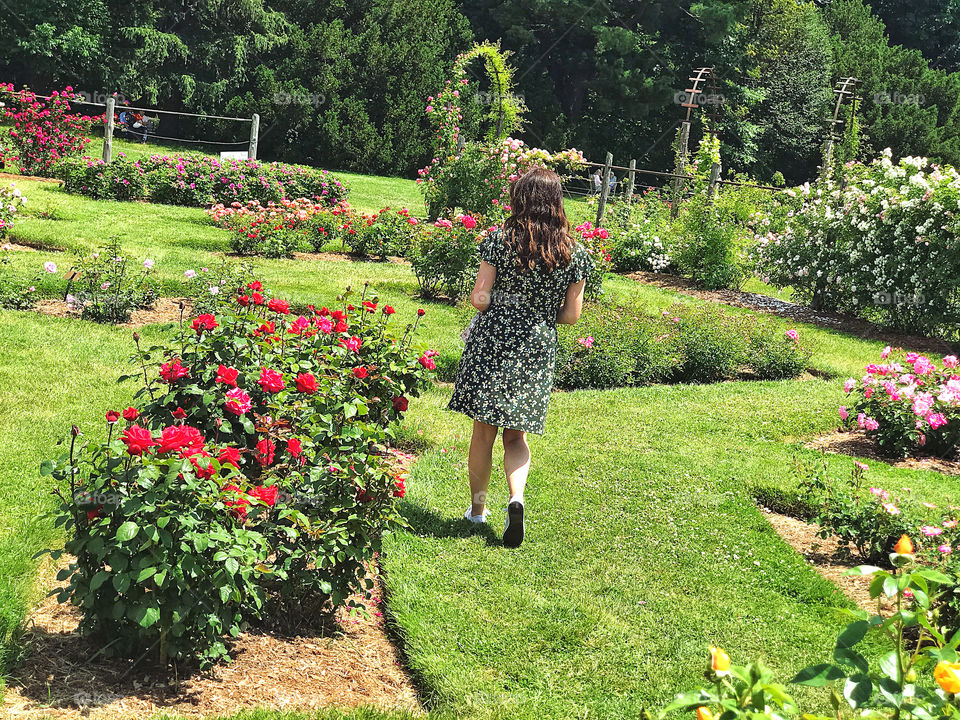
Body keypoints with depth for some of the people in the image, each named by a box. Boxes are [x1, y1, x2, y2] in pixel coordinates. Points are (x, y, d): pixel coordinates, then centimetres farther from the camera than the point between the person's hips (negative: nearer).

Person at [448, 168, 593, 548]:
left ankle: (477, 508, 22)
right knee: (516, 434, 15)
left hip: (491, 344, -2)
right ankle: (516, 497, -7)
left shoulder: (499, 240, -7)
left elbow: (479, 298, -9)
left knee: (484, 430, 11)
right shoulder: (575, 253, -1)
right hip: (537, 350, 2)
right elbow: (571, 315, 0)